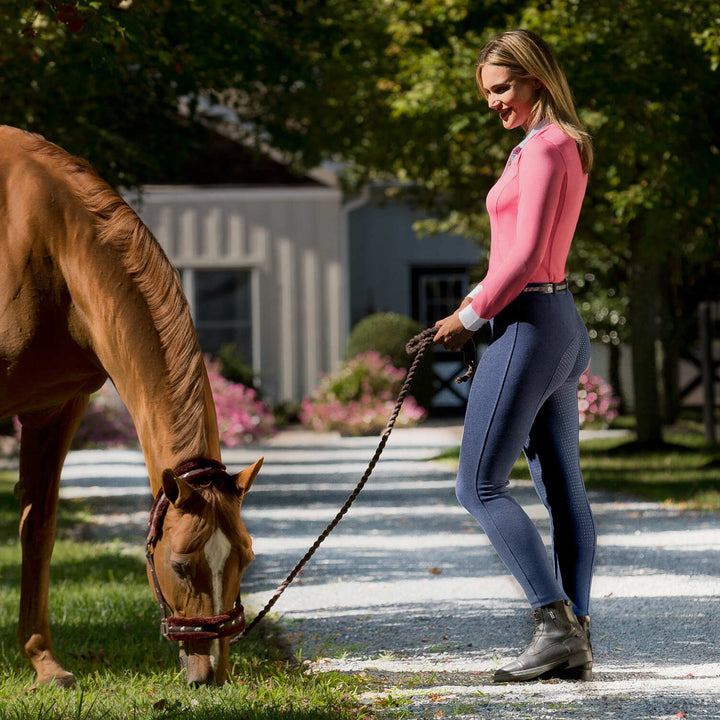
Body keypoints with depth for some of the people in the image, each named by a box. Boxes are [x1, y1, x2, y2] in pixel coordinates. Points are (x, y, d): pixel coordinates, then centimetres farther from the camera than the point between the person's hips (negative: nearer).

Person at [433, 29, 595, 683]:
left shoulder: (544, 147, -14)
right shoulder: (567, 146, 16)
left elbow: (525, 256, -20)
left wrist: (470, 317, -10)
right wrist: (479, 299, 9)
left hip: (529, 322, -10)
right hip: (561, 320, 10)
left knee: (480, 485, -7)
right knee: (562, 487, 7)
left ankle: (557, 622, -11)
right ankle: (577, 641, 8)